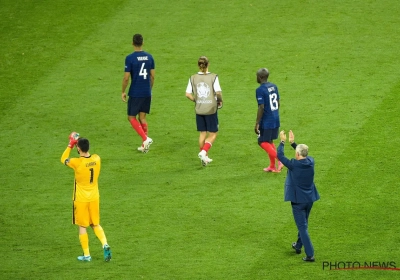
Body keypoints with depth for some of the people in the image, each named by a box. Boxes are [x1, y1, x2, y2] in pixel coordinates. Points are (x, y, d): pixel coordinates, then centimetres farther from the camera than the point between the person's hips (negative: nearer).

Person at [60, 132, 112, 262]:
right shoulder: (96, 159, -9)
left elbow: (63, 159, -3)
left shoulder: (77, 162, -23)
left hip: (81, 199, -5)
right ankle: (105, 245, -3)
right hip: (94, 198, 5)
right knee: (96, 224, 18)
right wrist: (80, 143, 13)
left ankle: (86, 255, 12)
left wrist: (70, 145, 3)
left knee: (82, 227, 8)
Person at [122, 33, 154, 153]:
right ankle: (144, 145, 13)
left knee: (132, 117, 6)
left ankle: (145, 139, -12)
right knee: (142, 117, 14)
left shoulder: (130, 58, -13)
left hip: (135, 93, -5)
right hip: (147, 93, 5)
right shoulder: (149, 57, 2)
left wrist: (123, 92, 1)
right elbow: (152, 76, 8)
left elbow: (126, 78, -12)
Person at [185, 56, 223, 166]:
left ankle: (205, 158, 21)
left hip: (199, 110, 4)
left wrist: (196, 100, 12)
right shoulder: (213, 77, -10)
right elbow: (218, 92, -18)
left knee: (202, 133, 15)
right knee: (213, 134, 8)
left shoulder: (193, 78, -1)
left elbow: (188, 94, -4)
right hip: (211, 109, -4)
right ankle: (204, 152, -13)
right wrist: (220, 101, 1)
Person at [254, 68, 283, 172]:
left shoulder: (260, 90, -17)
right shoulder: (274, 87, 7)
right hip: (276, 120, 8)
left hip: (266, 122, -8)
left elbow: (261, 107, -20)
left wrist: (257, 123, -16)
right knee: (269, 141, 18)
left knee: (263, 142, 1)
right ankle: (272, 166, 18)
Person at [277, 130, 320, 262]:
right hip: (310, 198, 6)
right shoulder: (311, 162, -6)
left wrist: (282, 141, 4)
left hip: (298, 200, -6)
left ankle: (310, 255, -8)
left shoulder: (294, 165, -21)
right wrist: (293, 142, 20)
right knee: (303, 224, 25)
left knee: (303, 227, -3)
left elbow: (280, 155, -9)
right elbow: (304, 153, 17)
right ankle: (298, 245, 44)